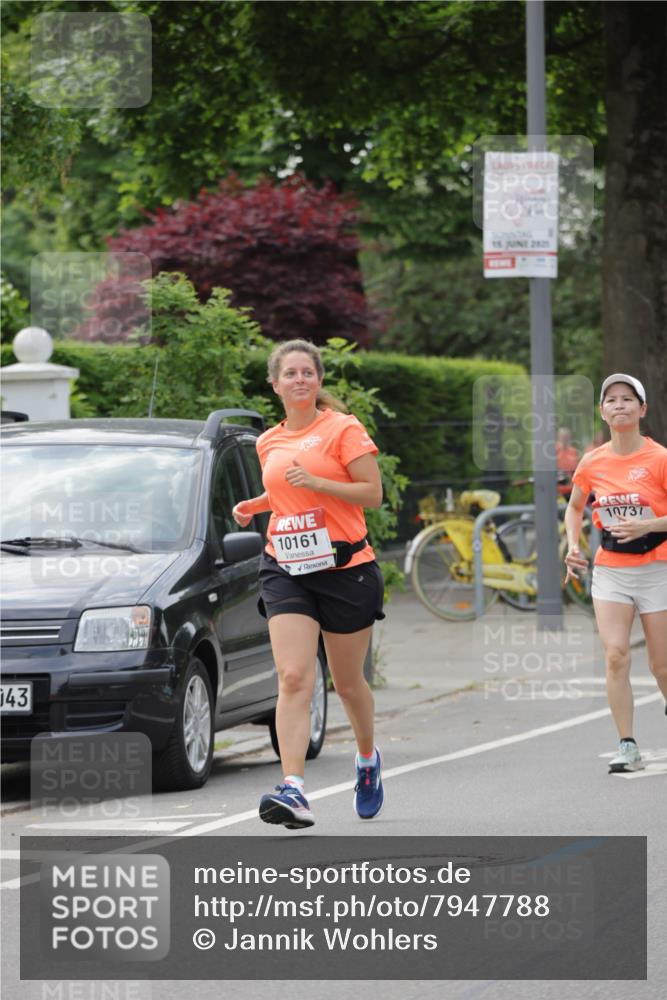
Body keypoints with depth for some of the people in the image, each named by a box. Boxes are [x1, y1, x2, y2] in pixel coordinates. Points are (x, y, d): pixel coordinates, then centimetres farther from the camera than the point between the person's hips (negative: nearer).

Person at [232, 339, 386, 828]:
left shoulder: (343, 428, -4)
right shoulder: (268, 443, 13)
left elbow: (373, 493, -9)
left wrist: (315, 481, -20)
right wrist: (254, 506, 10)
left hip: (345, 567, -3)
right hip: (286, 570, 3)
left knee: (348, 682, 10)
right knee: (294, 678, -14)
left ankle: (369, 758, 40)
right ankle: (293, 790, -24)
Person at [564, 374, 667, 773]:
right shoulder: (593, 464, 3)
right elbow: (575, 507, 21)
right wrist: (573, 545, 5)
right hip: (610, 571, 3)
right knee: (616, 654, -12)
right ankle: (628, 746, -8)